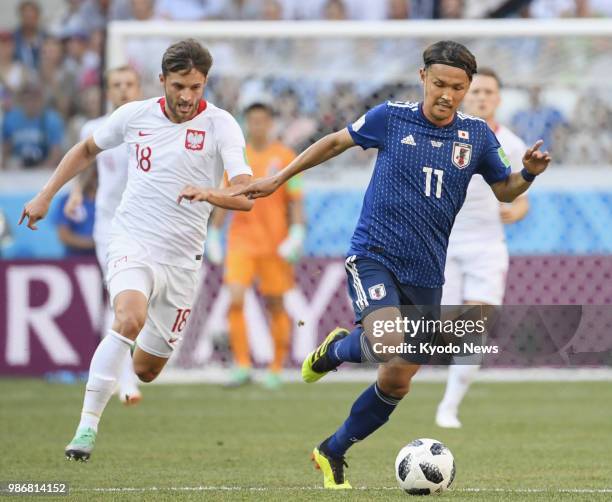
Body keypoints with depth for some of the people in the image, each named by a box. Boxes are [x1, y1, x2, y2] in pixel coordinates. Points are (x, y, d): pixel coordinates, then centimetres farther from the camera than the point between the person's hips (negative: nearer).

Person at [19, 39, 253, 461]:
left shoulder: (221, 126, -8)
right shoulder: (134, 115, -1)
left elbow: (246, 196, -20)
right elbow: (87, 149, 20)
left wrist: (209, 194, -40)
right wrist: (45, 196, 17)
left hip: (182, 260, 1)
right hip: (133, 245, -1)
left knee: (146, 371, 7)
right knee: (130, 319, -32)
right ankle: (87, 426, -29)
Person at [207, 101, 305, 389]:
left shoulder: (284, 157, 1)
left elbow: (294, 200, 0)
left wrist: (296, 233, -11)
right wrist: (214, 234, 10)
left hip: (274, 243, -2)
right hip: (241, 240, 2)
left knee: (275, 305, 4)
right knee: (235, 299, -14)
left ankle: (276, 368, 14)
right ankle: (242, 366, -11)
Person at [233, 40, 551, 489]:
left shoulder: (477, 135, 3)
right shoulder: (390, 118, -3)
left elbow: (504, 191, 14)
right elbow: (335, 142, 12)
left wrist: (529, 174, -8)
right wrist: (278, 179, 14)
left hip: (426, 275, 4)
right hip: (374, 256, -4)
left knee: (398, 381, 5)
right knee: (389, 344, -30)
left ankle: (333, 453, 26)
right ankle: (336, 350, 5)